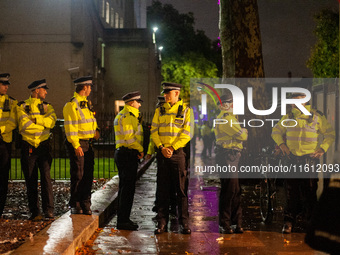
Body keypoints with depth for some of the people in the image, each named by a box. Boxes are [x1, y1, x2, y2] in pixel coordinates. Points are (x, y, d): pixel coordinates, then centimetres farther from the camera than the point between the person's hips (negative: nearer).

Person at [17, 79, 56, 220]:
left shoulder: (47, 107, 12)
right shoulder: (22, 106, 3)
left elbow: (51, 121, -8)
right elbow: (24, 124, -13)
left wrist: (34, 120, -15)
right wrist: (43, 123, -7)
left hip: (44, 145, 1)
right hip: (28, 147, -1)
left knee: (46, 177, -9)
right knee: (30, 180, 2)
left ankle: (48, 210, -7)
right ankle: (34, 212, 10)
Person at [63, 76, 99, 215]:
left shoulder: (87, 103, 16)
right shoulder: (71, 105, -11)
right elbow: (70, 127, -16)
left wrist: (96, 129, 9)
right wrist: (76, 146, -21)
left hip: (88, 144, 8)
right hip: (77, 144, -8)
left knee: (88, 175, 7)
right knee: (78, 176, -3)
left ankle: (85, 204, 13)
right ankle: (75, 205, 7)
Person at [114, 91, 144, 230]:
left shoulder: (122, 115, 20)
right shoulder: (127, 116, -14)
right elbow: (129, 138, -21)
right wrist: (140, 149, -10)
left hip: (122, 153, 11)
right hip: (128, 154, -11)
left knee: (125, 187, 14)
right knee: (128, 188, -8)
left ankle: (123, 219, 20)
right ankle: (123, 220, -6)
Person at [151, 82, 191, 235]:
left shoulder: (186, 110, 1)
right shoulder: (159, 110, 11)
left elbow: (187, 133, -6)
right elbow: (154, 130, 6)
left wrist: (172, 148, -14)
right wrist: (161, 147, -9)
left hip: (178, 153, -3)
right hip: (162, 153, 3)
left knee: (181, 189, -1)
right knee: (163, 189, 4)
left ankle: (184, 223, 5)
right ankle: (162, 223, 8)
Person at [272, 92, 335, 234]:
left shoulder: (316, 117, 3)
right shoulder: (288, 117, 10)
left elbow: (330, 134, 9)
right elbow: (276, 132, 21)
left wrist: (323, 148, -4)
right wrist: (281, 144, 4)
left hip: (310, 159, -2)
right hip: (292, 158, 2)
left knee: (310, 192, 0)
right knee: (291, 191, 2)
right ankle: (288, 221, 7)